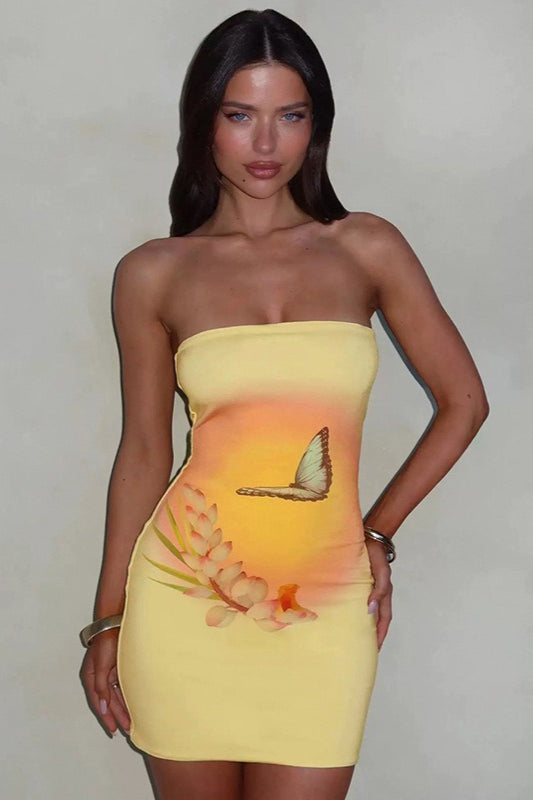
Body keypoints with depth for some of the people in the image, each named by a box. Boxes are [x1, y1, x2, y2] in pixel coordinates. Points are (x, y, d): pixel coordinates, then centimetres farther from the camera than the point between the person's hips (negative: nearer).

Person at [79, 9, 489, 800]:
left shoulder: (367, 248, 2)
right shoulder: (153, 274, 1)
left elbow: (464, 402, 8)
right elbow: (144, 452, 6)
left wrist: (379, 530, 6)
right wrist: (108, 621, 8)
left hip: (323, 612, 0)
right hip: (185, 597, 0)